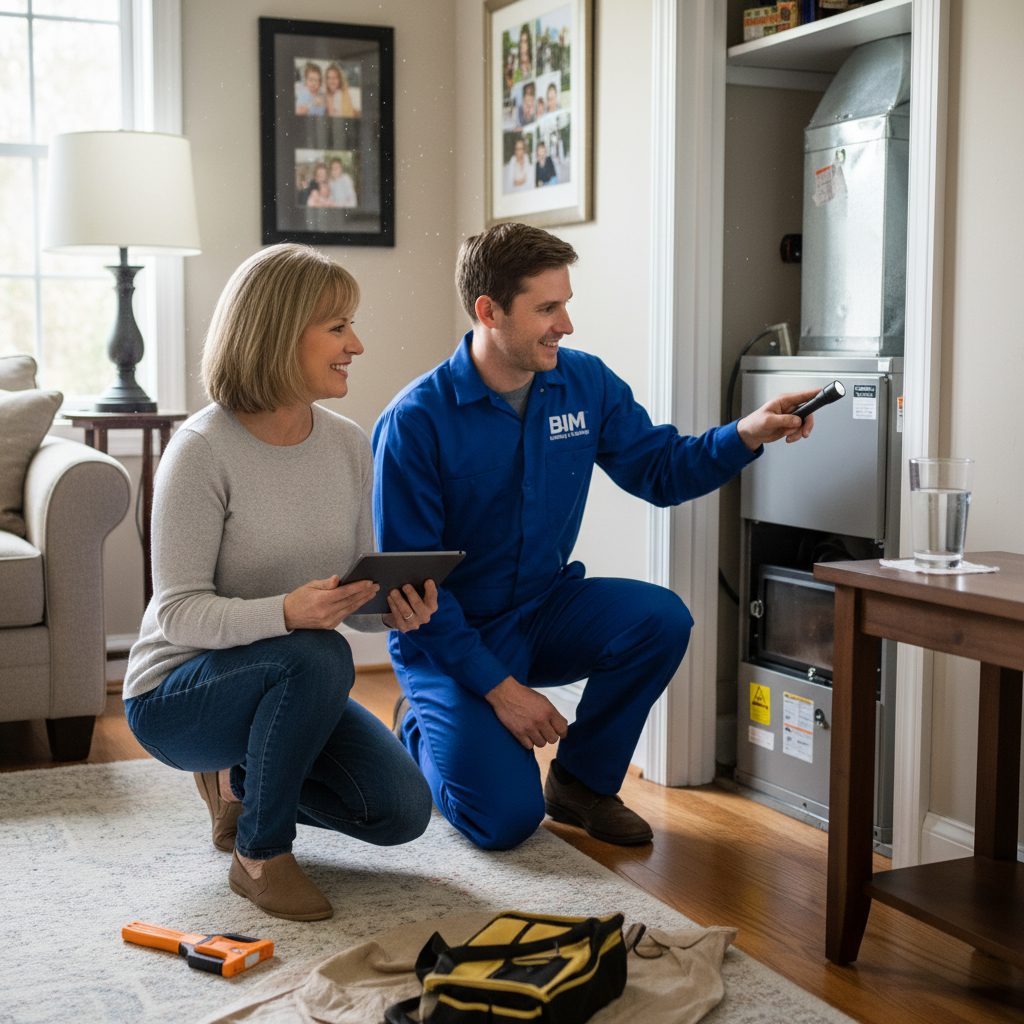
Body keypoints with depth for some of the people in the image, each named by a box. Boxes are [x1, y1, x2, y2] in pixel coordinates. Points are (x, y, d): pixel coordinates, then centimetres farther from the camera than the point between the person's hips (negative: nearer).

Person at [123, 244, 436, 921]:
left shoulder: (349, 445, -1)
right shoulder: (204, 449, -19)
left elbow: (355, 598, 4)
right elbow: (177, 611, -22)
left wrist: (397, 609, -20)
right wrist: (287, 613, -38)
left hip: (290, 686, 6)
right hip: (177, 693, -6)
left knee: (402, 812, -10)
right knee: (319, 657, -35)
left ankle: (243, 778, 17)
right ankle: (260, 855, -12)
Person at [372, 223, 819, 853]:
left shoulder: (587, 384, -4)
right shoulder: (415, 421, -20)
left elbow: (661, 471, 4)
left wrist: (745, 436, -16)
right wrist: (498, 687, -20)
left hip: (546, 610, 5)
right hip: (449, 635, -5)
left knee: (662, 618, -24)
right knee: (506, 819, -18)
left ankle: (582, 782, 0)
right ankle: (421, 727, 17)